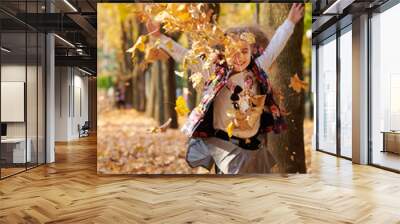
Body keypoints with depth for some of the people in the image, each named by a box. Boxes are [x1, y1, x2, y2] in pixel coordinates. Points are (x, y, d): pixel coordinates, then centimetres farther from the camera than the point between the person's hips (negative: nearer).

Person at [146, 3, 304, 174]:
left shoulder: (257, 70, 2)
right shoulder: (216, 71, -8)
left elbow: (274, 47, 13)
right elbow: (185, 56, -8)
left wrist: (290, 22, 19)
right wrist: (160, 37, -10)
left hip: (255, 146, 4)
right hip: (225, 145, -4)